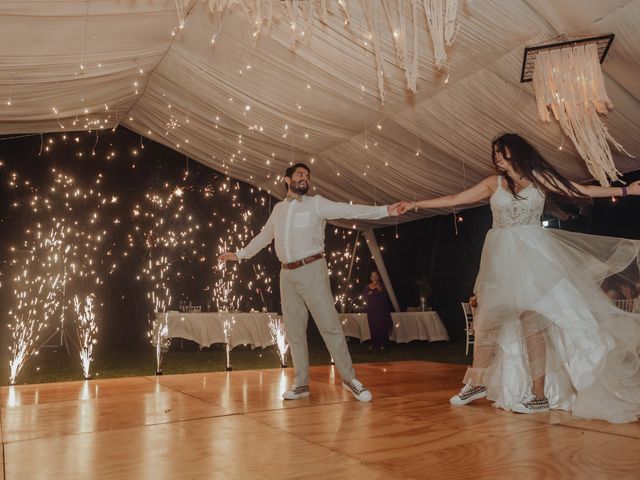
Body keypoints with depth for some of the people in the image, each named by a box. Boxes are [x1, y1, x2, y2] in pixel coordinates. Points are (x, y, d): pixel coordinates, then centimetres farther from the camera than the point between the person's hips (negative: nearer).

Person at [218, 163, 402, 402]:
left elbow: (349, 210, -10)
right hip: (287, 274, 5)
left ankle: (349, 378, 3)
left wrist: (384, 210, -21)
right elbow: (264, 236, 29)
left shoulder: (316, 203, 1)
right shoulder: (278, 209, 15)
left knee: (329, 325, -7)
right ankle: (301, 383, 15)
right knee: (294, 330, 7)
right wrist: (240, 254, 35)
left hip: (312, 270, -5)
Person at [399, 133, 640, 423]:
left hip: (532, 254, -2)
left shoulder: (540, 178, 7)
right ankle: (478, 383, 15)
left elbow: (581, 190, 9)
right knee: (489, 318, 3)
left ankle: (540, 393, -4)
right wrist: (416, 204, 6)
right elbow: (455, 199, 9)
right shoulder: (493, 183, 10)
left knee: (531, 316, -10)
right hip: (501, 256, 3)